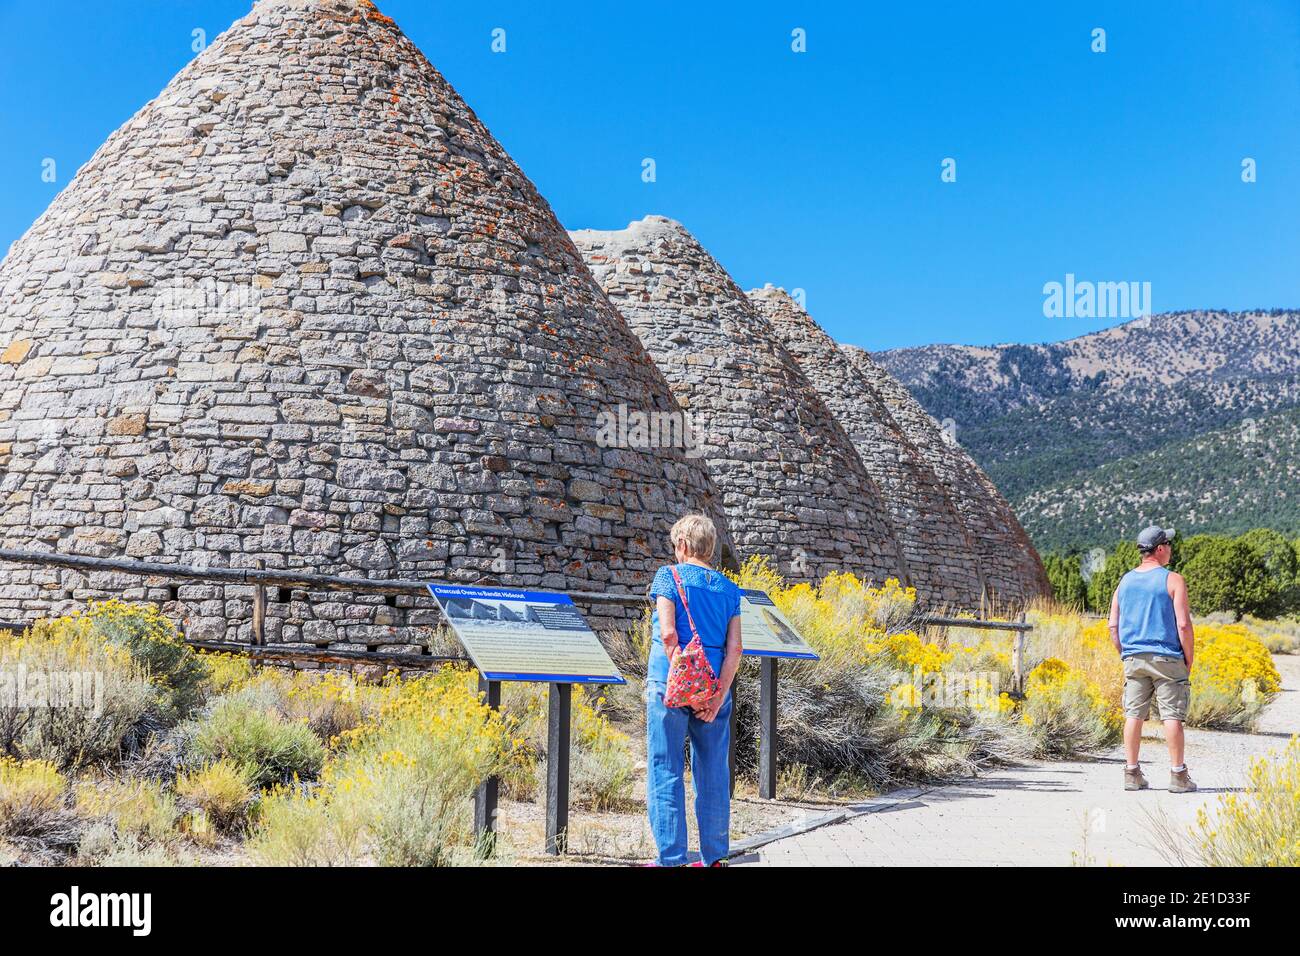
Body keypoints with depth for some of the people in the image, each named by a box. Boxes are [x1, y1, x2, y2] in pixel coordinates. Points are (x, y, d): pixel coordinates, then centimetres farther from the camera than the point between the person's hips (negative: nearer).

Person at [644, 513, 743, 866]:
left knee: (666, 772, 2)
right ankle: (713, 857, 16)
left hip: (671, 684, -4)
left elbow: (668, 633, -12)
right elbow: (734, 648, 0)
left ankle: (671, 859, 2)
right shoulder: (728, 588, 10)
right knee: (713, 773, 10)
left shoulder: (669, 576, -1)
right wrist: (717, 697, -4)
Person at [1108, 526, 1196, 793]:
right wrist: (1189, 661, -1)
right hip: (1167, 658, -4)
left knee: (1134, 714, 6)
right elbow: (1183, 625, -11)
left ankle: (1132, 774, 9)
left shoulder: (1125, 581, 9)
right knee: (1172, 716, -1)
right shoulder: (1173, 580, -6)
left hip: (1133, 659, 5)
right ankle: (1178, 776, 1)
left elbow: (1113, 626, 8)